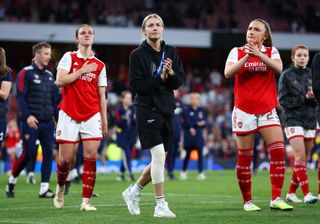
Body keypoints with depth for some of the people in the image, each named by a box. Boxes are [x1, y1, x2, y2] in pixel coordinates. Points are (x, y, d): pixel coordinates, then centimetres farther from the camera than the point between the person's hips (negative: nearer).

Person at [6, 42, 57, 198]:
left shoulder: (49, 75, 15)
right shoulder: (25, 73, -4)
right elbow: (20, 96, -11)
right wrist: (27, 116, -22)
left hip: (47, 122, 6)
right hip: (31, 122, -6)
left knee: (49, 153, -4)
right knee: (28, 154, -7)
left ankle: (44, 188, -2)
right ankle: (12, 180, 15)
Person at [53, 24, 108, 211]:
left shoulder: (99, 65, 9)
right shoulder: (69, 57, 4)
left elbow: (101, 96, 10)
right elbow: (60, 80, -11)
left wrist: (104, 121, 5)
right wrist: (82, 71, -12)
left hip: (92, 115, 2)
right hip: (69, 115, -1)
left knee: (91, 157, -11)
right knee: (66, 159, -1)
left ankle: (86, 201, -8)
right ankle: (60, 188, 29)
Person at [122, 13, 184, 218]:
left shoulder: (171, 52, 10)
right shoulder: (138, 55, -4)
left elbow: (179, 82, 7)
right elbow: (136, 85, -10)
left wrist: (171, 73, -13)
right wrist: (160, 78, -19)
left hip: (167, 110, 6)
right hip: (147, 110, -6)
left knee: (160, 160, 9)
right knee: (159, 155, -14)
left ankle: (134, 192, 30)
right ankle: (161, 206, -8)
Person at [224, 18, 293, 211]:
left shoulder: (271, 51, 6)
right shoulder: (237, 52, 5)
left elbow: (278, 68, -14)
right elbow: (228, 73, -11)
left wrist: (258, 54, -24)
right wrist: (246, 57, -21)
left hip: (267, 109, 1)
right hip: (244, 110, -1)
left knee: (278, 151, -13)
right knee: (244, 158, 2)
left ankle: (276, 199, -10)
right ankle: (247, 201, 11)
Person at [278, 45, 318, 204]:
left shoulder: (311, 75, 11)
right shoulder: (286, 75, -2)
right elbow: (283, 100, -6)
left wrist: (313, 97, -10)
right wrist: (304, 98, -14)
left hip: (310, 120, 5)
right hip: (293, 120, -5)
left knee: (305, 159, 5)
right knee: (300, 156, -16)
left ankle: (291, 193, 15)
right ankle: (306, 194, -21)